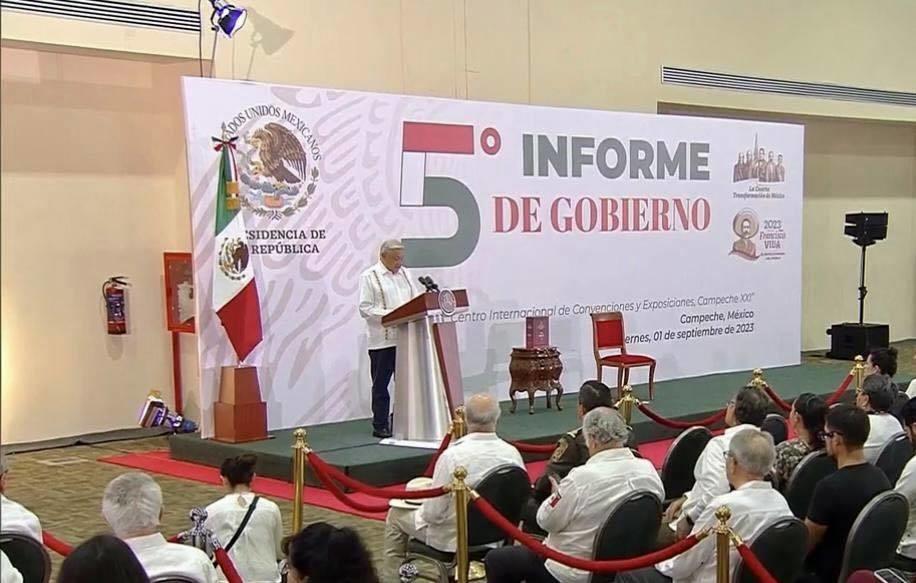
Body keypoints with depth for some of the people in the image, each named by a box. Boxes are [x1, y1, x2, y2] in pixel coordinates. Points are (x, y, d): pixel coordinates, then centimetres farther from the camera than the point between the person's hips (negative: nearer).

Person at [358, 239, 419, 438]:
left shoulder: (405, 274, 15)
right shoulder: (369, 277, -3)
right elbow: (365, 308, -10)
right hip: (382, 341, -5)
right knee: (380, 385, 3)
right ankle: (380, 426, 10)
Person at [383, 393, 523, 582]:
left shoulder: (452, 456, -27)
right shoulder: (513, 454, -13)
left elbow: (433, 513, -21)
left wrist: (421, 512, 2)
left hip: (453, 538, -5)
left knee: (396, 515, 20)